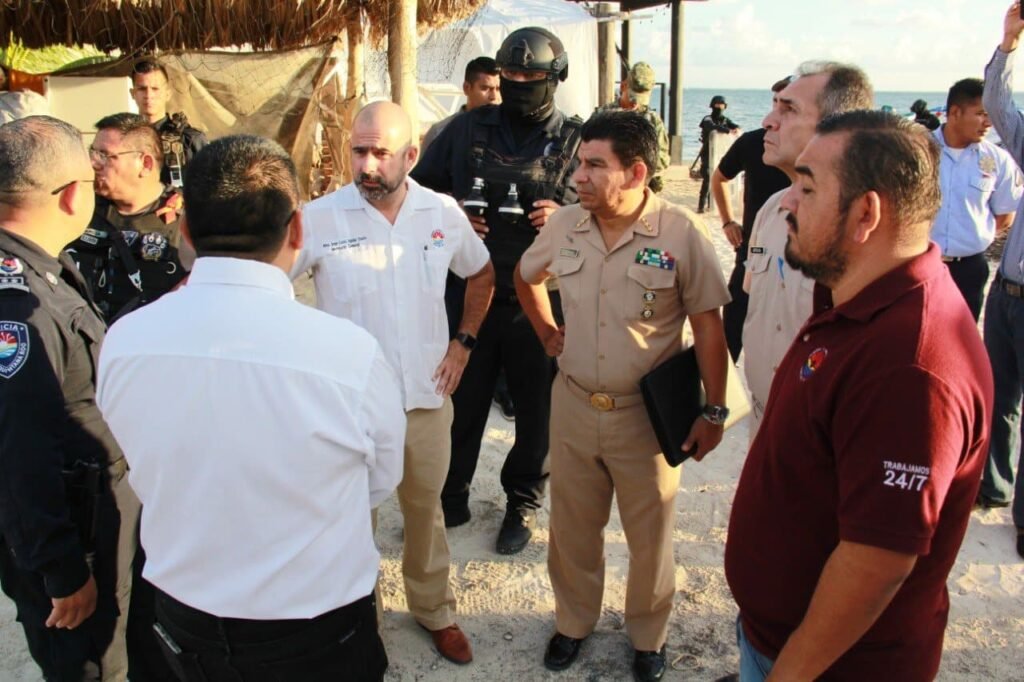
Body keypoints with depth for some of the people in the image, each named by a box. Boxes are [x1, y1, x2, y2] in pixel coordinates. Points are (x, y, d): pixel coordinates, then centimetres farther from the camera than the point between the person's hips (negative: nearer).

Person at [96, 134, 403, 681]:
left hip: (182, 626, 3)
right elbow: (381, 482, -8)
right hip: (317, 635, -3)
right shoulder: (350, 352, -28)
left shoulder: (120, 343, -16)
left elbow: (149, 481, 1)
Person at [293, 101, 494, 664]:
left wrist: (463, 343, 7)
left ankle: (435, 611, 41)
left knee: (425, 509, 20)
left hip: (427, 397, 3)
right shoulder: (319, 218, -13)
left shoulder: (443, 213, -2)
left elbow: (481, 274, 15)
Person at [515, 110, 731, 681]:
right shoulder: (565, 224, -3)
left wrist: (714, 412, -11)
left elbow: (709, 327, -12)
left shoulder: (681, 233, -16)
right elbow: (527, 278, 19)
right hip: (573, 404, 4)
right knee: (572, 526, 19)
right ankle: (574, 621, 42)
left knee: (651, 532, 14)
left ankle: (649, 635, 38)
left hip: (646, 412, -3)